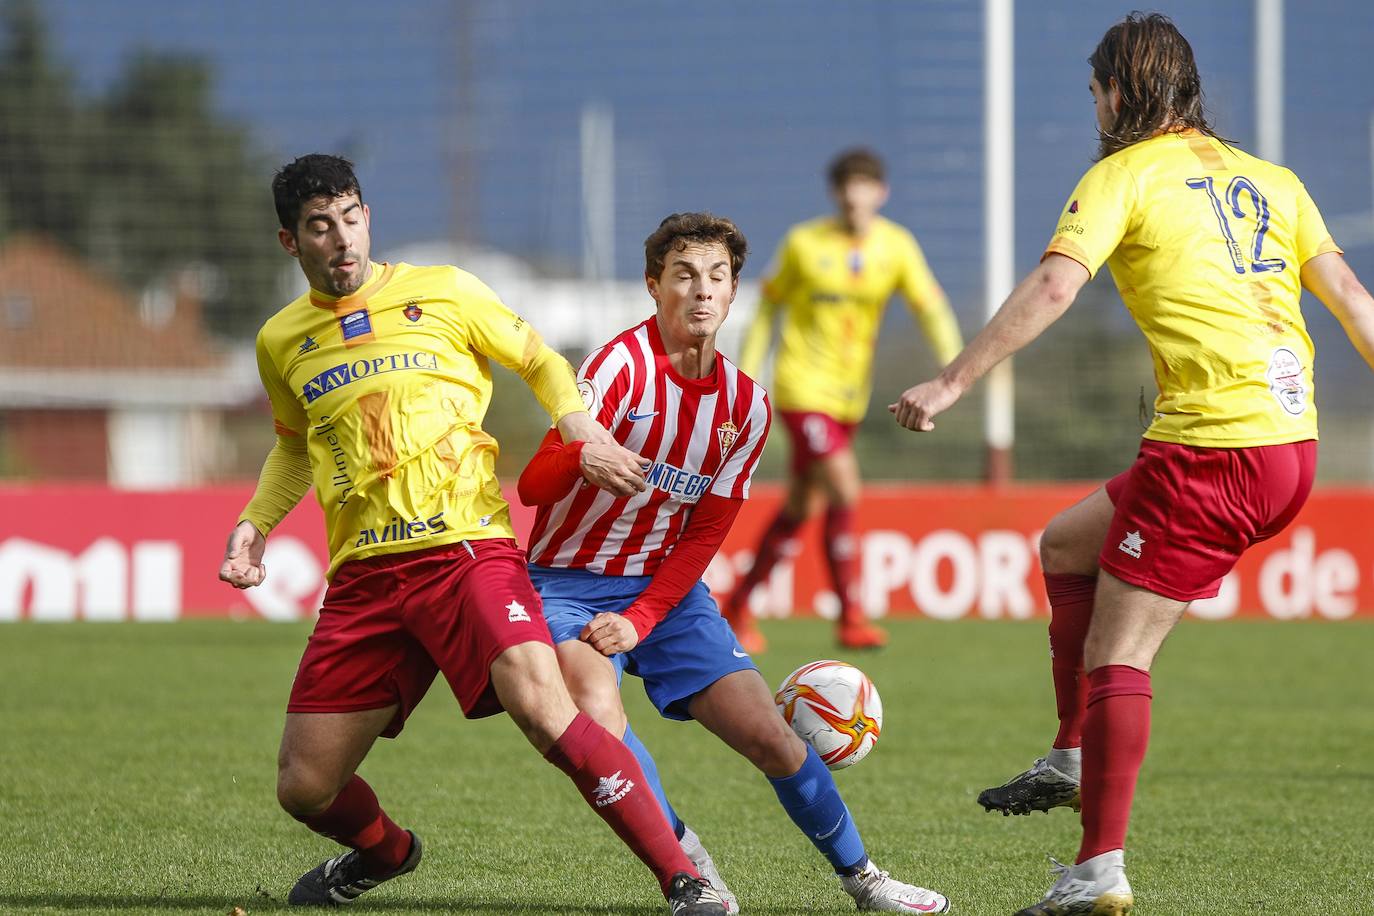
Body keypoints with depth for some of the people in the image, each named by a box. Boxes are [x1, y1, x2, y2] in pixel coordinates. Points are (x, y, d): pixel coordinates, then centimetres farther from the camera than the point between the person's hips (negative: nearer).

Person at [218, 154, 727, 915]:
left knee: (540, 706, -30)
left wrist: (579, 426, -6)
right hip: (363, 572, 4)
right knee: (304, 787, 1)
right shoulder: (282, 341, 13)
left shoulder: (440, 294, 4)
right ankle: (383, 851, 38)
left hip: (466, 548, -4)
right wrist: (255, 523, 14)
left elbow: (539, 362, 14)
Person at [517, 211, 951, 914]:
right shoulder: (621, 367, -15)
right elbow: (533, 486, -22)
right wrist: (582, 457, -46)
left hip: (666, 590, 4)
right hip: (568, 584, -4)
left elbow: (703, 536, 3)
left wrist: (637, 621, -11)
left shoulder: (744, 404, 2)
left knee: (768, 735, -7)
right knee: (596, 714, -33)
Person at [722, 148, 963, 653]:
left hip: (849, 393, 5)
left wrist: (952, 362, -25)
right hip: (803, 387, -5)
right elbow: (769, 304, 3)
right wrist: (747, 372, 1)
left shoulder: (896, 245, -1)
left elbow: (930, 306, -9)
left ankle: (740, 604, 30)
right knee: (845, 491, -19)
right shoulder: (804, 243, -7)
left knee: (802, 506, 13)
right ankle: (850, 616, -13)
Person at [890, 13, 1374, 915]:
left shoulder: (1126, 175, -2)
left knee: (1115, 657, -3)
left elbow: (1052, 288, -15)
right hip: (1291, 441, 8)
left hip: (1213, 450, -8)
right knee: (1067, 545, 24)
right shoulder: (1270, 179, 18)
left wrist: (950, 384, -17)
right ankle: (1075, 761, 20)